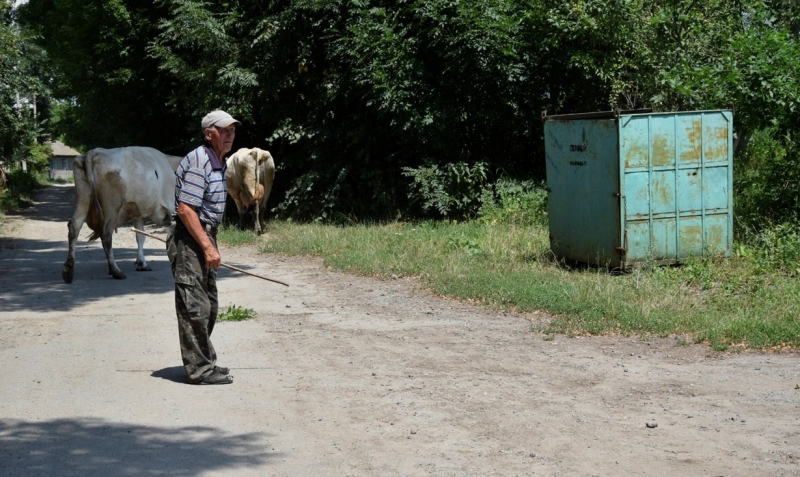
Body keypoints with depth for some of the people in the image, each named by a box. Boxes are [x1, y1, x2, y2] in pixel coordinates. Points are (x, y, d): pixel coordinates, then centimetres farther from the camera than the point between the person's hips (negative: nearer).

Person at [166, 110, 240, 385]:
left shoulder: (218, 163, 15)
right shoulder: (198, 163, -18)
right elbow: (186, 210, -24)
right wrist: (208, 248, -25)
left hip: (205, 237, 11)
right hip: (188, 239, -11)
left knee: (209, 306, 16)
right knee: (195, 307, -8)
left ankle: (204, 362, 26)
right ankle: (200, 370, -5)